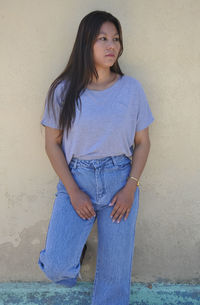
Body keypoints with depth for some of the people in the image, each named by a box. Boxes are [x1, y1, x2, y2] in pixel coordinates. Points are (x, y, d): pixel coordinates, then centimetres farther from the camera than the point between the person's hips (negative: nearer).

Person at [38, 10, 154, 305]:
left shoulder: (131, 88, -1)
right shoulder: (63, 90, -4)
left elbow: (142, 142, 4)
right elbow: (52, 143, 0)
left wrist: (131, 187, -7)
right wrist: (73, 192, -8)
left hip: (120, 182, 1)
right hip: (76, 180, -1)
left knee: (116, 266, 8)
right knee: (56, 266, -10)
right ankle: (73, 248, 25)